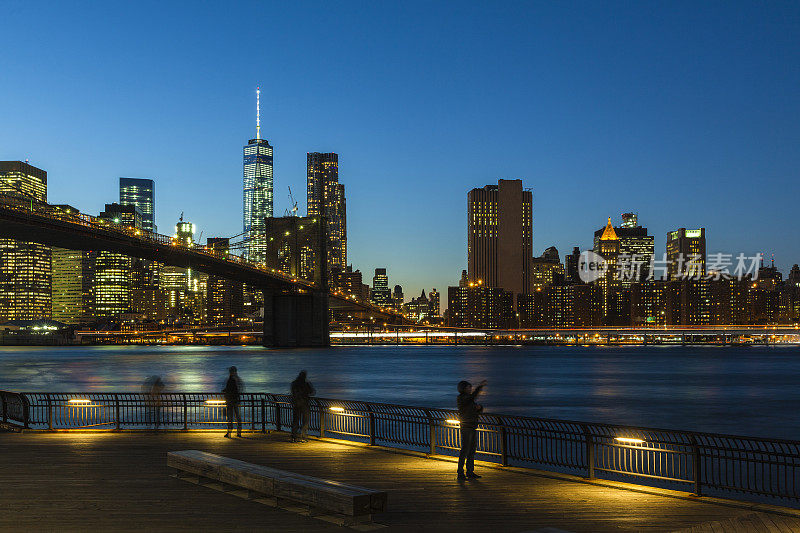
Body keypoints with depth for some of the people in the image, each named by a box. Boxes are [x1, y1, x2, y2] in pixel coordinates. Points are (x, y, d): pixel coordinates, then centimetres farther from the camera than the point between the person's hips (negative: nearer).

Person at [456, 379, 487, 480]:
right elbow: (473, 395, -27)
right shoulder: (461, 398, -10)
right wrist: (480, 386, -21)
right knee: (465, 450, -8)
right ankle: (460, 473, -5)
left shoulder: (469, 399, 16)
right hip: (466, 427, -9)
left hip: (473, 428, 9)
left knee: (472, 450, 10)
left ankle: (470, 472, 15)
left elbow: (478, 410, 21)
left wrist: (479, 407, -2)